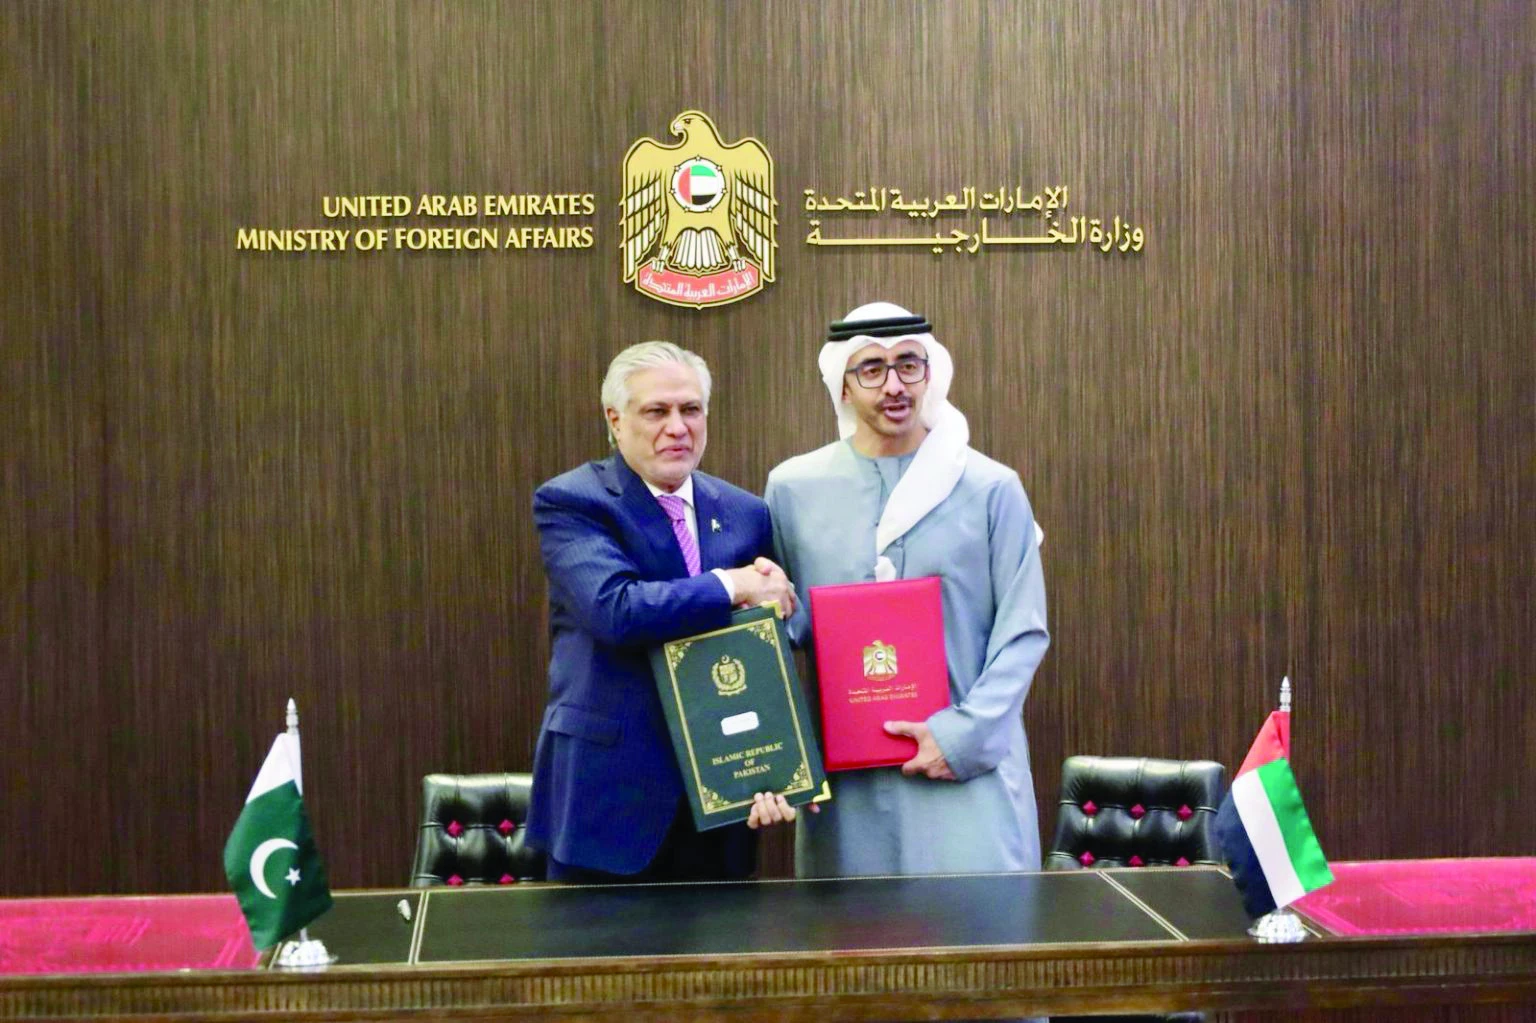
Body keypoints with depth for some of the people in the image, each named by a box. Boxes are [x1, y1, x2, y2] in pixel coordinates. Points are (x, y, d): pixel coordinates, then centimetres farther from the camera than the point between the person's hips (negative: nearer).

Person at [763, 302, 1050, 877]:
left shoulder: (991, 488, 1)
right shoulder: (792, 489, 5)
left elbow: (1023, 632, 0)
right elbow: (775, 630, 10)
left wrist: (965, 734, -9)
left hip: (970, 768, -1)